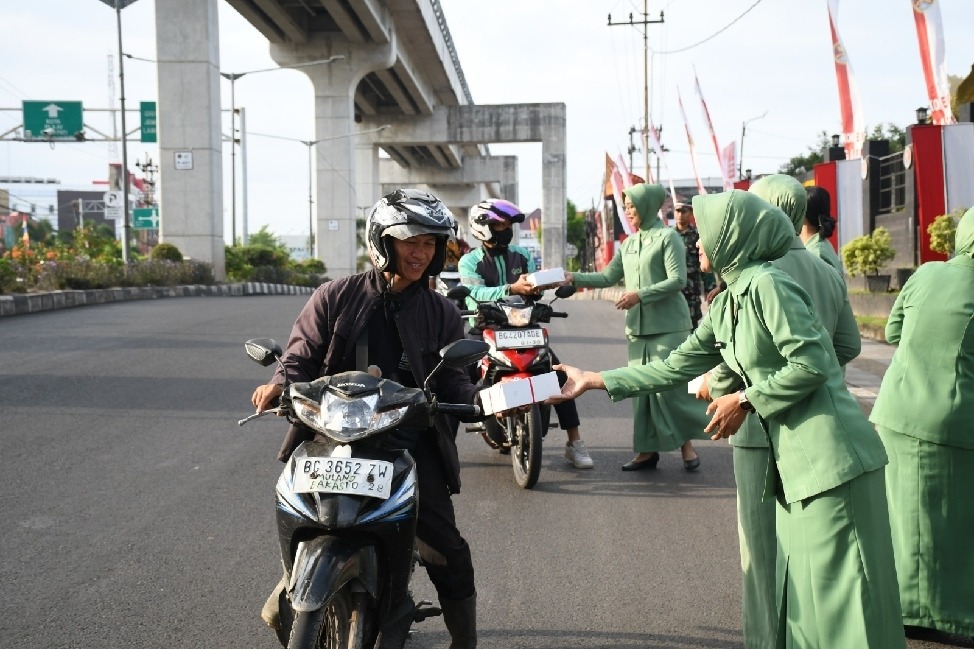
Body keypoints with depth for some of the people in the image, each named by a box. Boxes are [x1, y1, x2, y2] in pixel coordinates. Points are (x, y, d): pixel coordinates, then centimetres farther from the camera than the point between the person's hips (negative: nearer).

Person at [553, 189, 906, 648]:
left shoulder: (767, 284, -13)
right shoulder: (726, 305, 14)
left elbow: (812, 363, -19)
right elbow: (675, 367, 16)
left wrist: (745, 401, -11)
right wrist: (595, 380, 16)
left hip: (829, 456, -9)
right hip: (791, 460, 9)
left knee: (837, 593, -1)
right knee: (799, 592, 15)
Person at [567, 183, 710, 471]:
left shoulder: (668, 237, -6)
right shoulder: (628, 244, 15)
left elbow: (678, 280, -13)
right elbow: (608, 277, 14)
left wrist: (640, 294, -19)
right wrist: (574, 278, 3)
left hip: (667, 327, -7)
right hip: (638, 327, 7)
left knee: (669, 386, -8)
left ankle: (686, 445, 5)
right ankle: (648, 449, 11)